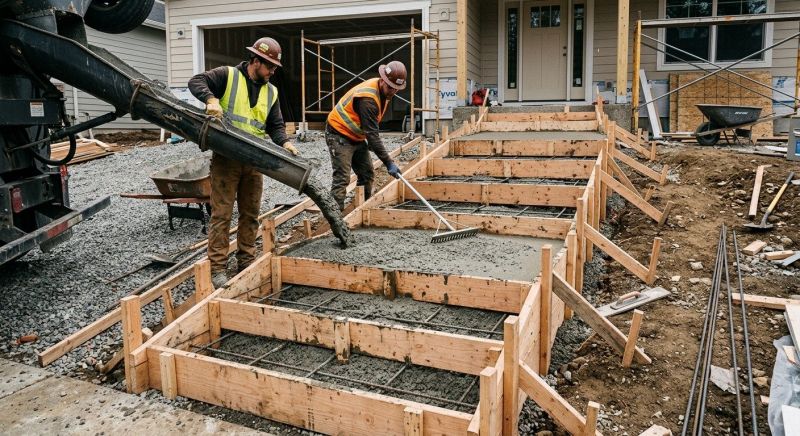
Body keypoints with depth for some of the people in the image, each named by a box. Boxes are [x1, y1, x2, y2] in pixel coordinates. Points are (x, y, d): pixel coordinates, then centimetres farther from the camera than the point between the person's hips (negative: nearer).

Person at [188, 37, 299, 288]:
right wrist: (211, 99, -27)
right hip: (225, 158, -5)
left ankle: (246, 262, 24)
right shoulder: (228, 76, -2)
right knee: (222, 213, -4)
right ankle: (217, 268, 1)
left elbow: (275, 125, 13)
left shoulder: (271, 92, 13)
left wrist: (284, 142, -7)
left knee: (251, 213, 11)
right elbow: (196, 81, -8)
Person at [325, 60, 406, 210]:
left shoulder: (384, 91, -1)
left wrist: (371, 142, 11)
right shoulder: (368, 98, -30)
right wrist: (388, 163, -33)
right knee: (341, 179, -14)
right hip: (339, 135, -9)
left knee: (367, 175, 10)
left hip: (357, 136, 9)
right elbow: (372, 133, -32)